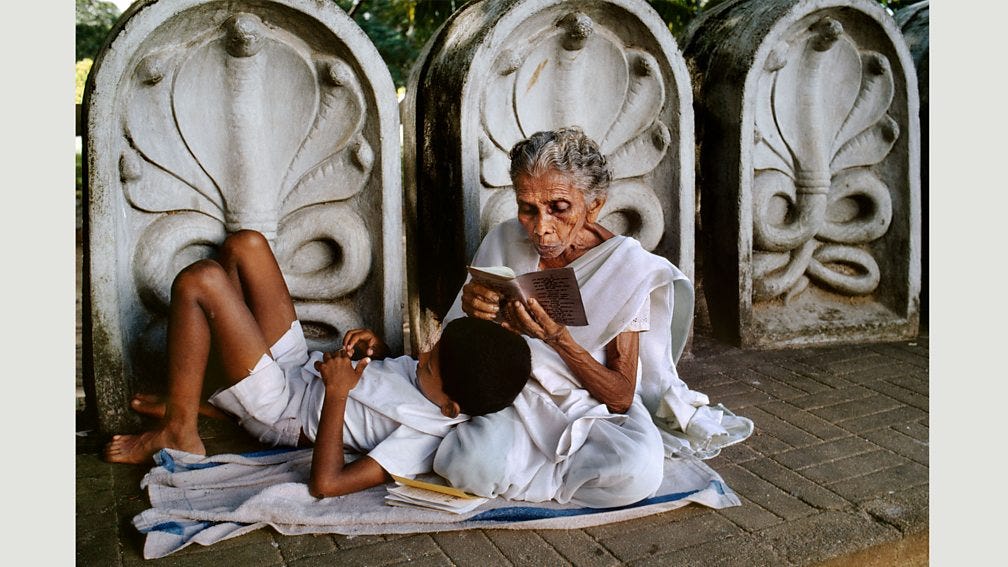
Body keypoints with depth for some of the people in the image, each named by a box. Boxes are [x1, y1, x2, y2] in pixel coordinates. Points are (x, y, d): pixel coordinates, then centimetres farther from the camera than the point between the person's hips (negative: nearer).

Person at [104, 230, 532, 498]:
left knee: (200, 280, -21)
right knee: (244, 245, 8)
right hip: (301, 368, 8)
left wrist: (337, 394, -33)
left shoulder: (426, 436, -33)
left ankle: (178, 432, -2)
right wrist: (378, 348, -10)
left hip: (282, 408, -8)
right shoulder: (442, 380, -10)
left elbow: (326, 483, -37)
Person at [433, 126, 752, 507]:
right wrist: (474, 314, -21)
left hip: (596, 408, -2)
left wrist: (560, 339, -28)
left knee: (638, 470, -34)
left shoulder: (626, 265, -12)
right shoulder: (502, 243, -5)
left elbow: (621, 397, -12)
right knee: (475, 460, -31)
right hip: (516, 400, 3)